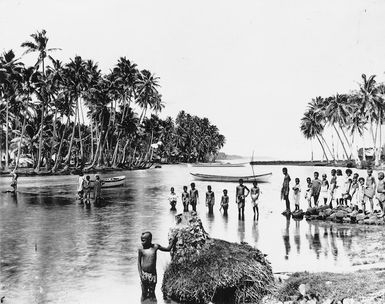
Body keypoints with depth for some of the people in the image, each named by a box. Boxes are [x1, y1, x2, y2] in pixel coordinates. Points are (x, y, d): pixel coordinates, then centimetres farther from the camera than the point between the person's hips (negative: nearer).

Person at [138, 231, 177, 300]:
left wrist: (173, 241, -1)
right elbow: (139, 263, -2)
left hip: (152, 274, 1)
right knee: (144, 293, 6)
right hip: (144, 274, -1)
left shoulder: (155, 247, -4)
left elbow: (168, 249, 10)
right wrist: (140, 274, -9)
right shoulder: (141, 249, -7)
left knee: (152, 293, 9)